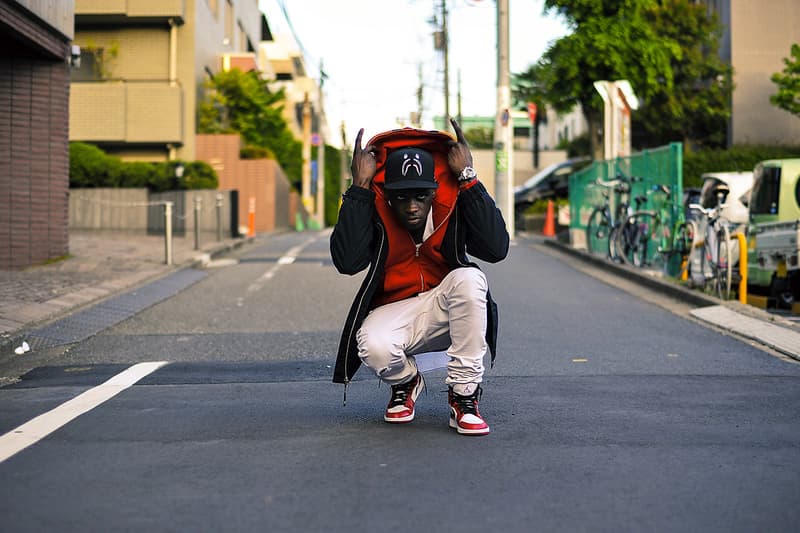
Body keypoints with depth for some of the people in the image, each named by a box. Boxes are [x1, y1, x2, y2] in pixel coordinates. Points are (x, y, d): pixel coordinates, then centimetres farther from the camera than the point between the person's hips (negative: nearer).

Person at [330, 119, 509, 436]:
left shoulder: (454, 206, -12)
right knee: (373, 346, -34)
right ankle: (405, 383, 7)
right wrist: (360, 186, -28)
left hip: (445, 313, 1)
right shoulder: (374, 209, -13)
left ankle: (464, 396, -18)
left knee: (469, 278, -31)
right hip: (393, 313, -1)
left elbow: (496, 249, -27)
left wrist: (468, 178, -26)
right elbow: (347, 262, -30)